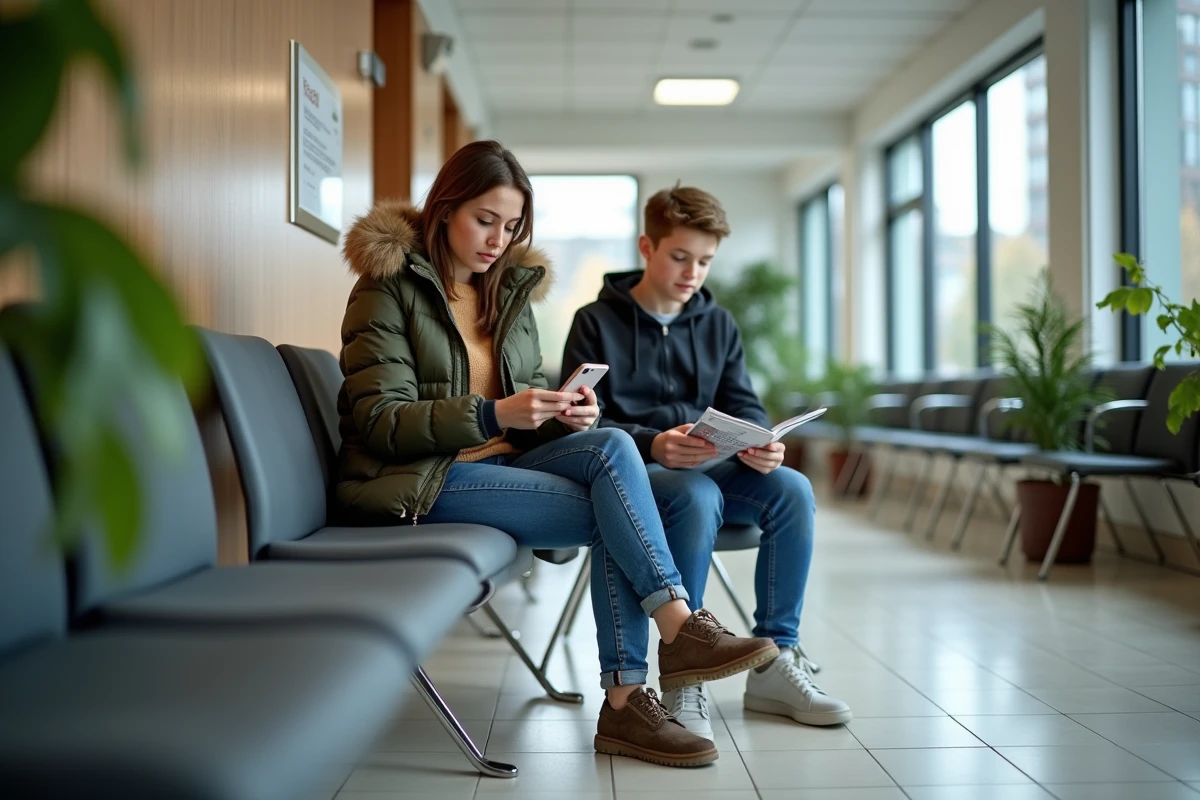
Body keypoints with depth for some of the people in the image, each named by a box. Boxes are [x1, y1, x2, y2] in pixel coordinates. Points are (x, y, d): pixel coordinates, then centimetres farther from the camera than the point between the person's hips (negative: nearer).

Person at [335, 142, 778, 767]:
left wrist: (563, 414, -8)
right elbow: (379, 420, -13)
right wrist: (493, 415, -25)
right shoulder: (389, 288, -4)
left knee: (611, 446, -25)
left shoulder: (509, 288, 15)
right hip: (421, 480, -6)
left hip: (502, 459, 6)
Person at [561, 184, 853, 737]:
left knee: (792, 489, -23)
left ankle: (773, 663, -15)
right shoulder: (597, 323, 2)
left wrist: (761, 444, -14)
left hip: (707, 465, 5)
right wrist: (652, 445, -27)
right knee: (697, 497, -37)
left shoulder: (718, 325, 17)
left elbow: (742, 405, 11)